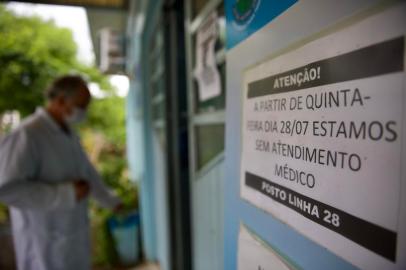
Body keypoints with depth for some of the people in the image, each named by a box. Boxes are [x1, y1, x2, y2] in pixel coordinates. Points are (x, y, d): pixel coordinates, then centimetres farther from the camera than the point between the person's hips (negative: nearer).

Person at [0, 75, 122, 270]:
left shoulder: (69, 134, 6)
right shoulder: (26, 135, -21)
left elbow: (87, 172, 16)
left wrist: (112, 202, 22)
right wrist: (67, 193, -25)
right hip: (46, 243, -8)